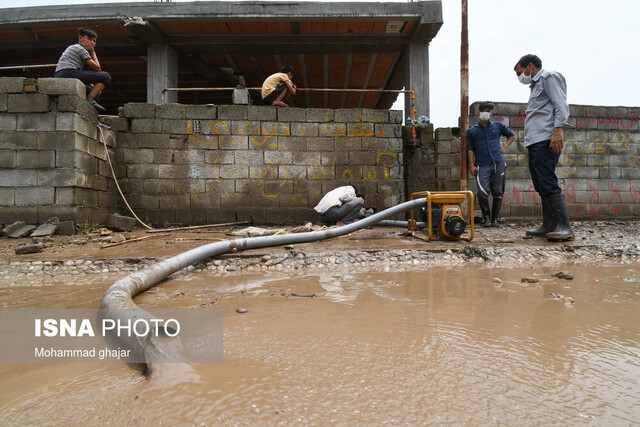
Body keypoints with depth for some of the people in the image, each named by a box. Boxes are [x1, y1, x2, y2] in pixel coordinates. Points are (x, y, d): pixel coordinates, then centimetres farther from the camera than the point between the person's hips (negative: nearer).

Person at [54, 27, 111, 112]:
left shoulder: (72, 48, 31)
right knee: (106, 76, -10)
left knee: (93, 93, 25)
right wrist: (92, 52, 12)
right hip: (68, 74, -10)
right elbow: (97, 68, -1)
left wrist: (94, 87, 16)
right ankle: (90, 99, -19)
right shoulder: (80, 48, 1)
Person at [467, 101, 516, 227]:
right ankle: (486, 217, 1)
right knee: (483, 192, -19)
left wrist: (505, 146, 12)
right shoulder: (472, 131, 13)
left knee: (498, 193, 1)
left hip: (498, 164, 2)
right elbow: (470, 149, 8)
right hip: (482, 165, -2)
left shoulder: (498, 126, 16)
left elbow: (512, 135, 30)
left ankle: (494, 218, 16)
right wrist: (471, 165, -2)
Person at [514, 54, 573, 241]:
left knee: (548, 183, -17)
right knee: (542, 186, 6)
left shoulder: (549, 76, 4)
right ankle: (549, 226, 9)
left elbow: (561, 104, -11)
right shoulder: (536, 85, 31)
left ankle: (564, 227, -18)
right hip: (535, 143, 10)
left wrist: (558, 129, -24)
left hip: (546, 140, -10)